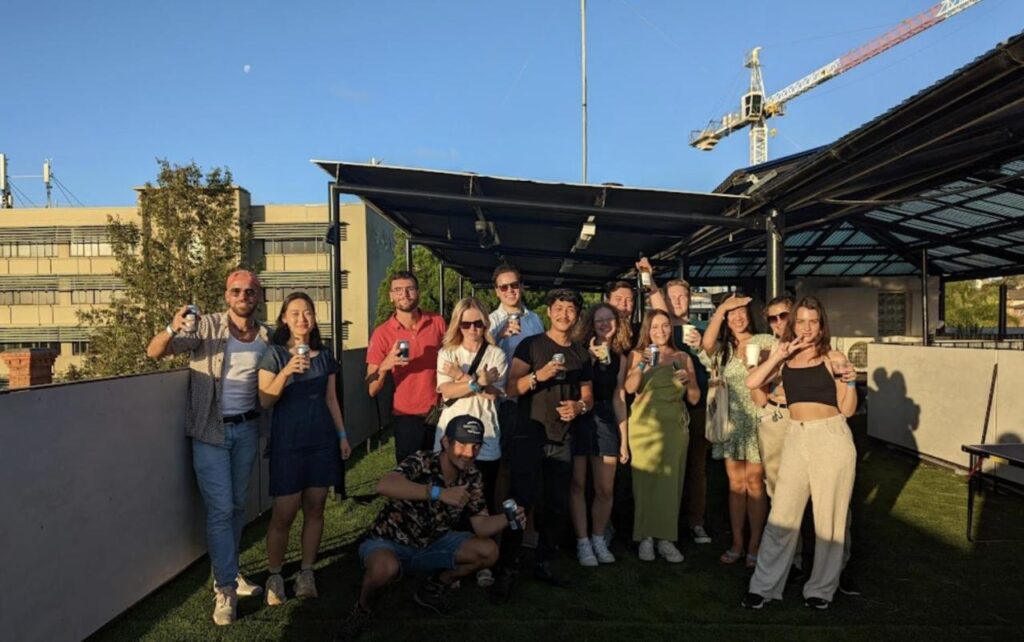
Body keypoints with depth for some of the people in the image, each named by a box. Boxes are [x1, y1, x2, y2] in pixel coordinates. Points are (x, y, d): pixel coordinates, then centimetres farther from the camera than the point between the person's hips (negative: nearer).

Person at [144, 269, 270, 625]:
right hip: (211, 432, -4)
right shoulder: (207, 326, -10)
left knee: (238, 505, 14)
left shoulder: (266, 336, 2)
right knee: (220, 509, -2)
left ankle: (227, 571, 31)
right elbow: (154, 351, -17)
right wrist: (172, 329, -38)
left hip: (247, 429, 4)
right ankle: (226, 589, 8)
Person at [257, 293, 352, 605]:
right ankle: (274, 577, 15)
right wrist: (286, 373, -24)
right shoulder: (274, 354, -4)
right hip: (287, 442, -4)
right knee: (283, 513, -3)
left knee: (315, 509, 7)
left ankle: (306, 573, 18)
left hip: (322, 440, 4)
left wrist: (342, 435, 9)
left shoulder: (325, 355, 8)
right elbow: (265, 401, -9)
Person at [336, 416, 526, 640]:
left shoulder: (472, 477, -7)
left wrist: (508, 517, -25)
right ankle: (364, 608, -3)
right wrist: (439, 493, -52)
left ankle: (434, 588, 15)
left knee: (488, 552, -10)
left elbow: (481, 526, -4)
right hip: (390, 543, -6)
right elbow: (384, 486, -46)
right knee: (385, 568, -39)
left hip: (432, 545, 6)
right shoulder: (422, 461, -26)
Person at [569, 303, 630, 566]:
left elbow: (619, 398, 13)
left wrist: (624, 439, 12)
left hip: (606, 421, 4)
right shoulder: (580, 351, -5)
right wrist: (591, 357, -19)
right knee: (578, 484, 4)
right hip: (579, 419, -4)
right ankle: (582, 543, 16)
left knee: (605, 489, 7)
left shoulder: (619, 357, 9)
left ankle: (598, 540, 25)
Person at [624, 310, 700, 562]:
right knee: (646, 479, -4)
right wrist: (642, 365, -22)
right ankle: (645, 538, 5)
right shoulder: (637, 354, 5)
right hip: (645, 425, -2)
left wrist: (688, 380, -8)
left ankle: (666, 539, 10)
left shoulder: (683, 357, 11)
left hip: (674, 425, 2)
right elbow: (630, 388, -10)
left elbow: (694, 398, 10)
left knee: (671, 481, 1)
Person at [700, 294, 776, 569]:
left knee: (754, 483, 0)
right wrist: (721, 308, -14)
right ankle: (736, 543, 16)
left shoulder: (765, 342, 1)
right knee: (735, 483, 8)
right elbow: (706, 343, -13)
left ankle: (754, 545, 10)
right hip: (731, 420, 3)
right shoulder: (723, 347, 10)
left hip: (756, 419, -3)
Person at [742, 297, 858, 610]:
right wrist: (778, 355, -11)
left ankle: (821, 588, 24)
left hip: (831, 439, -2)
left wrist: (850, 382, -17)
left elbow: (848, 410, 0)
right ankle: (764, 586, 14)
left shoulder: (833, 358, -1)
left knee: (828, 518, 8)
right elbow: (752, 382, -7)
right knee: (781, 516, 3)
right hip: (795, 439, 2)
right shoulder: (785, 357, 7)